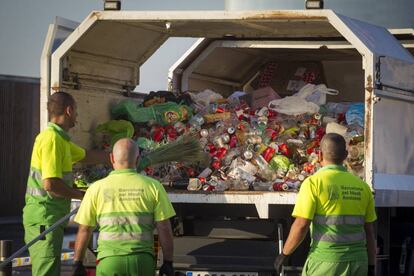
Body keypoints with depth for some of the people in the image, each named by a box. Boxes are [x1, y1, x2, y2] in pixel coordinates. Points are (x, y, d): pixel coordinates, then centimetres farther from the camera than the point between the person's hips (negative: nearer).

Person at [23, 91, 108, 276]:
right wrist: (82, 195, -12)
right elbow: (50, 184, -24)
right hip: (45, 216, -10)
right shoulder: (52, 139, -16)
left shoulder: (60, 138, 16)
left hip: (50, 217, 10)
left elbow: (86, 156, 33)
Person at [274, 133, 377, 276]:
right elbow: (369, 231, 9)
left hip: (325, 263, -5)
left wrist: (284, 254, 2)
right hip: (357, 264, 5)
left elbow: (300, 226, -12)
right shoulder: (361, 186, 8)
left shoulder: (314, 183, -8)